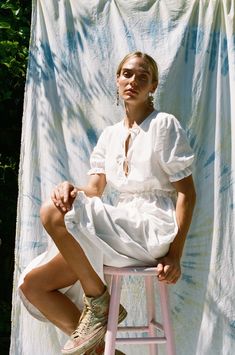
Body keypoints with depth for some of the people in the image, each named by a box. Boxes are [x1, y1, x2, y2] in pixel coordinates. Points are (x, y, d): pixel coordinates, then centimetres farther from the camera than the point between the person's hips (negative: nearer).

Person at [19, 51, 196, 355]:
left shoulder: (164, 124, -1)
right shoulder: (110, 135, 16)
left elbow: (187, 192, -6)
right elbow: (94, 190, 5)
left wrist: (175, 254, -16)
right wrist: (71, 191, -20)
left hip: (153, 230, -7)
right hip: (122, 232, 7)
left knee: (52, 213, -26)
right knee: (32, 285, -2)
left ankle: (99, 303, -10)